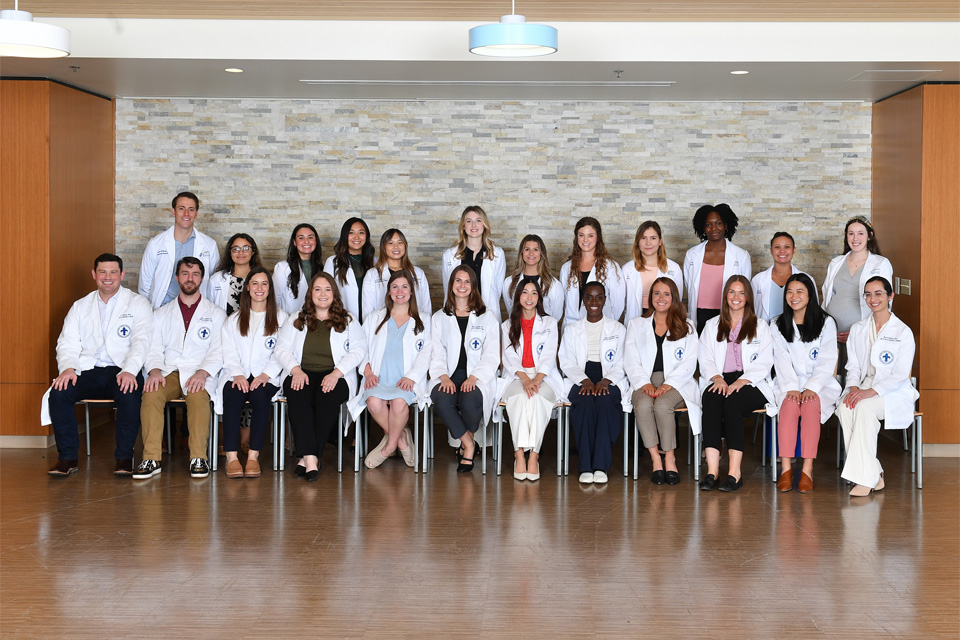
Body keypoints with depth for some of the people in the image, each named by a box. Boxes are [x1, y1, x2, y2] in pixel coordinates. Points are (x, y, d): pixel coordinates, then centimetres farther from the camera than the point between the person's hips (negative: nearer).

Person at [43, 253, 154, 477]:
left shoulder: (138, 304, 7)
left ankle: (124, 457, -19)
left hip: (121, 372, -3)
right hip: (87, 371, 3)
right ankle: (68, 457, -13)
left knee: (129, 395, -35)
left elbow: (141, 341, -6)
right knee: (58, 393, -25)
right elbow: (67, 343, 11)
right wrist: (68, 368, -12)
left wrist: (129, 371, -24)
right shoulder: (80, 307, 18)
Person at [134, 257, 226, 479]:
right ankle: (151, 459, -30)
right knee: (151, 394, -31)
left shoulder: (216, 314, 14)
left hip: (199, 375, -2)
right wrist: (154, 370, -11)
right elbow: (154, 348, 11)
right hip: (168, 373, 2)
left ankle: (199, 457, -31)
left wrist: (202, 373, -15)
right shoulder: (162, 314, 21)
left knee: (198, 396, -36)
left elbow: (218, 352, 4)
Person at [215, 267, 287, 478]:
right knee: (232, 394, -33)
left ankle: (254, 455, -37)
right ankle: (231, 456, -40)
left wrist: (266, 374, -14)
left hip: (267, 379, -1)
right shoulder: (233, 320, 22)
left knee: (260, 394, -35)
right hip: (238, 376, 1)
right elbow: (229, 354, 9)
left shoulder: (281, 318, 15)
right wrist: (237, 374, -11)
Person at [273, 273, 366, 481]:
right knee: (297, 395, -35)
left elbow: (358, 350, 2)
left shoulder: (348, 321, 15)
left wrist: (336, 373, -15)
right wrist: (296, 370, -10)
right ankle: (311, 459, -42)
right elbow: (281, 350, 11)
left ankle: (309, 457, -33)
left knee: (326, 396, -37)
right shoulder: (295, 321, 20)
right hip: (302, 375, 1)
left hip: (334, 377, -1)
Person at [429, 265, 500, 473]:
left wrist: (473, 378, -13)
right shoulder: (439, 318, 19)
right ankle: (469, 444, -16)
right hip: (448, 376, 1)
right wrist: (444, 377, -10)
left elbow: (491, 356, 5)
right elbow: (436, 354, 10)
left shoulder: (487, 317, 13)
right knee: (441, 399, -34)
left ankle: (466, 441, -4)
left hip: (477, 377, -1)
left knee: (469, 399, -36)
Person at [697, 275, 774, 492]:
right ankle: (712, 469, -43)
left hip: (750, 384, -2)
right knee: (711, 401, -34)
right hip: (719, 382, 2)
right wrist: (717, 377, -10)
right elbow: (705, 359, 12)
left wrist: (742, 381, -14)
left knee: (732, 402, -35)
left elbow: (764, 362, 4)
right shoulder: (712, 325, 23)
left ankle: (734, 471, -39)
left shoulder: (760, 326, 16)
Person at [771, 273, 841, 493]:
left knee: (811, 405, -32)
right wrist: (791, 388, -16)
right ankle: (786, 468, -35)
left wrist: (812, 388, -17)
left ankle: (808, 469, -35)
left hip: (819, 385, -1)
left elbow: (827, 361, -3)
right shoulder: (777, 325, 10)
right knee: (790, 404, -32)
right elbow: (782, 361, 0)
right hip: (789, 384, 1)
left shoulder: (826, 323, 6)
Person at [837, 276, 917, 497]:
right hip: (863, 388, 4)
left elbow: (900, 375, -9)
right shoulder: (857, 329, 14)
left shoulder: (903, 332, -2)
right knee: (845, 408, -30)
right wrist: (853, 387, -11)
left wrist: (870, 392, -23)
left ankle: (866, 478, -34)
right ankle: (874, 475, -29)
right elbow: (853, 365, 11)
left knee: (865, 407, -36)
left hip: (894, 393, -4)